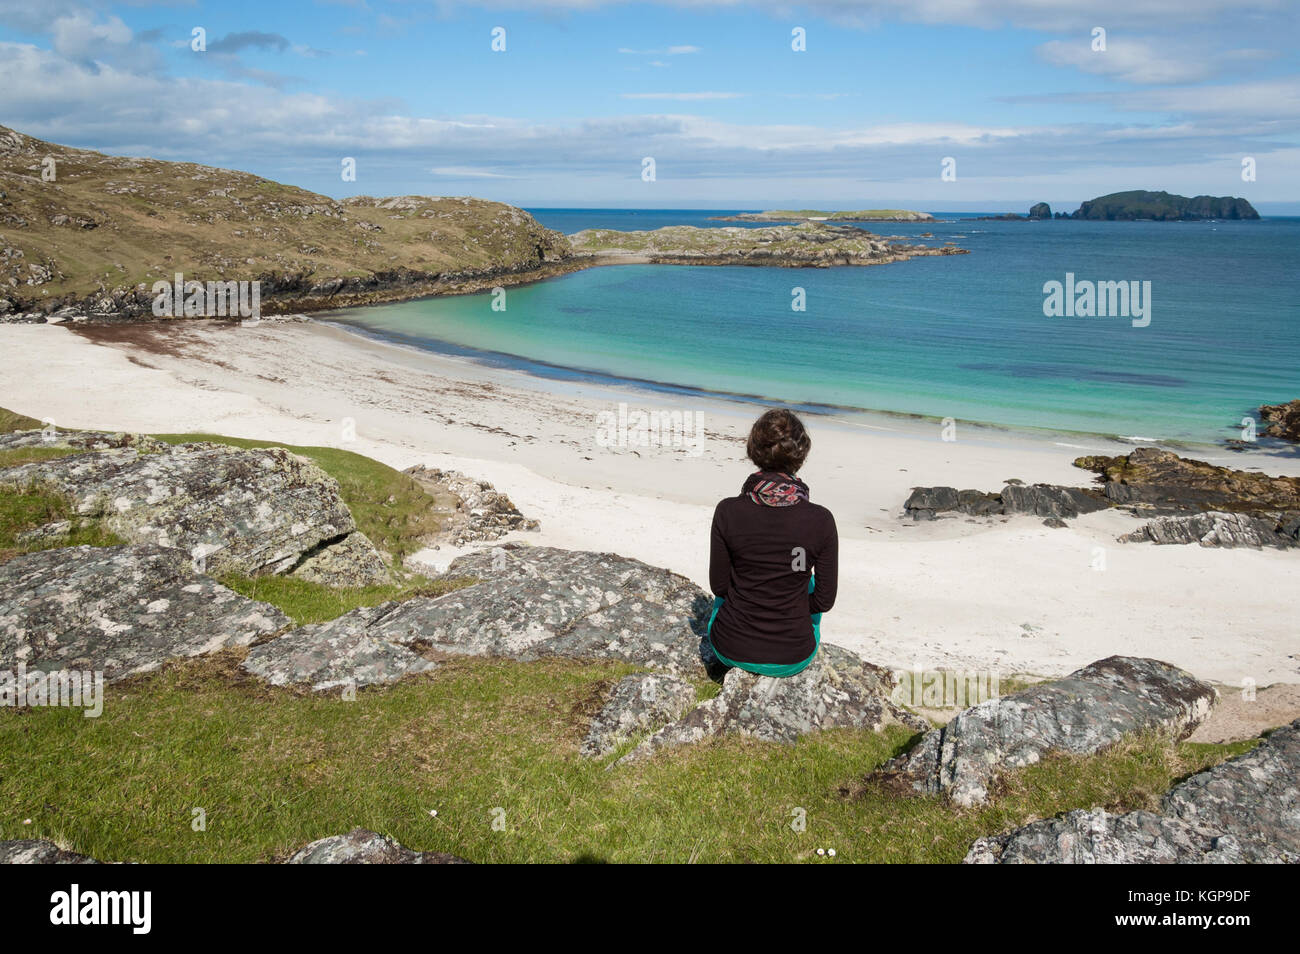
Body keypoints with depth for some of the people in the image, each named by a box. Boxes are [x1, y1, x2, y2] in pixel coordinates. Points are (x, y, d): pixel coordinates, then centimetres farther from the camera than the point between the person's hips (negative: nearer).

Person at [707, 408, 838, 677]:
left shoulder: (727, 512, -15)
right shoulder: (821, 521, -16)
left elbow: (719, 584, -3)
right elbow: (825, 600, -7)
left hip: (730, 651, 0)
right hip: (793, 660, 0)